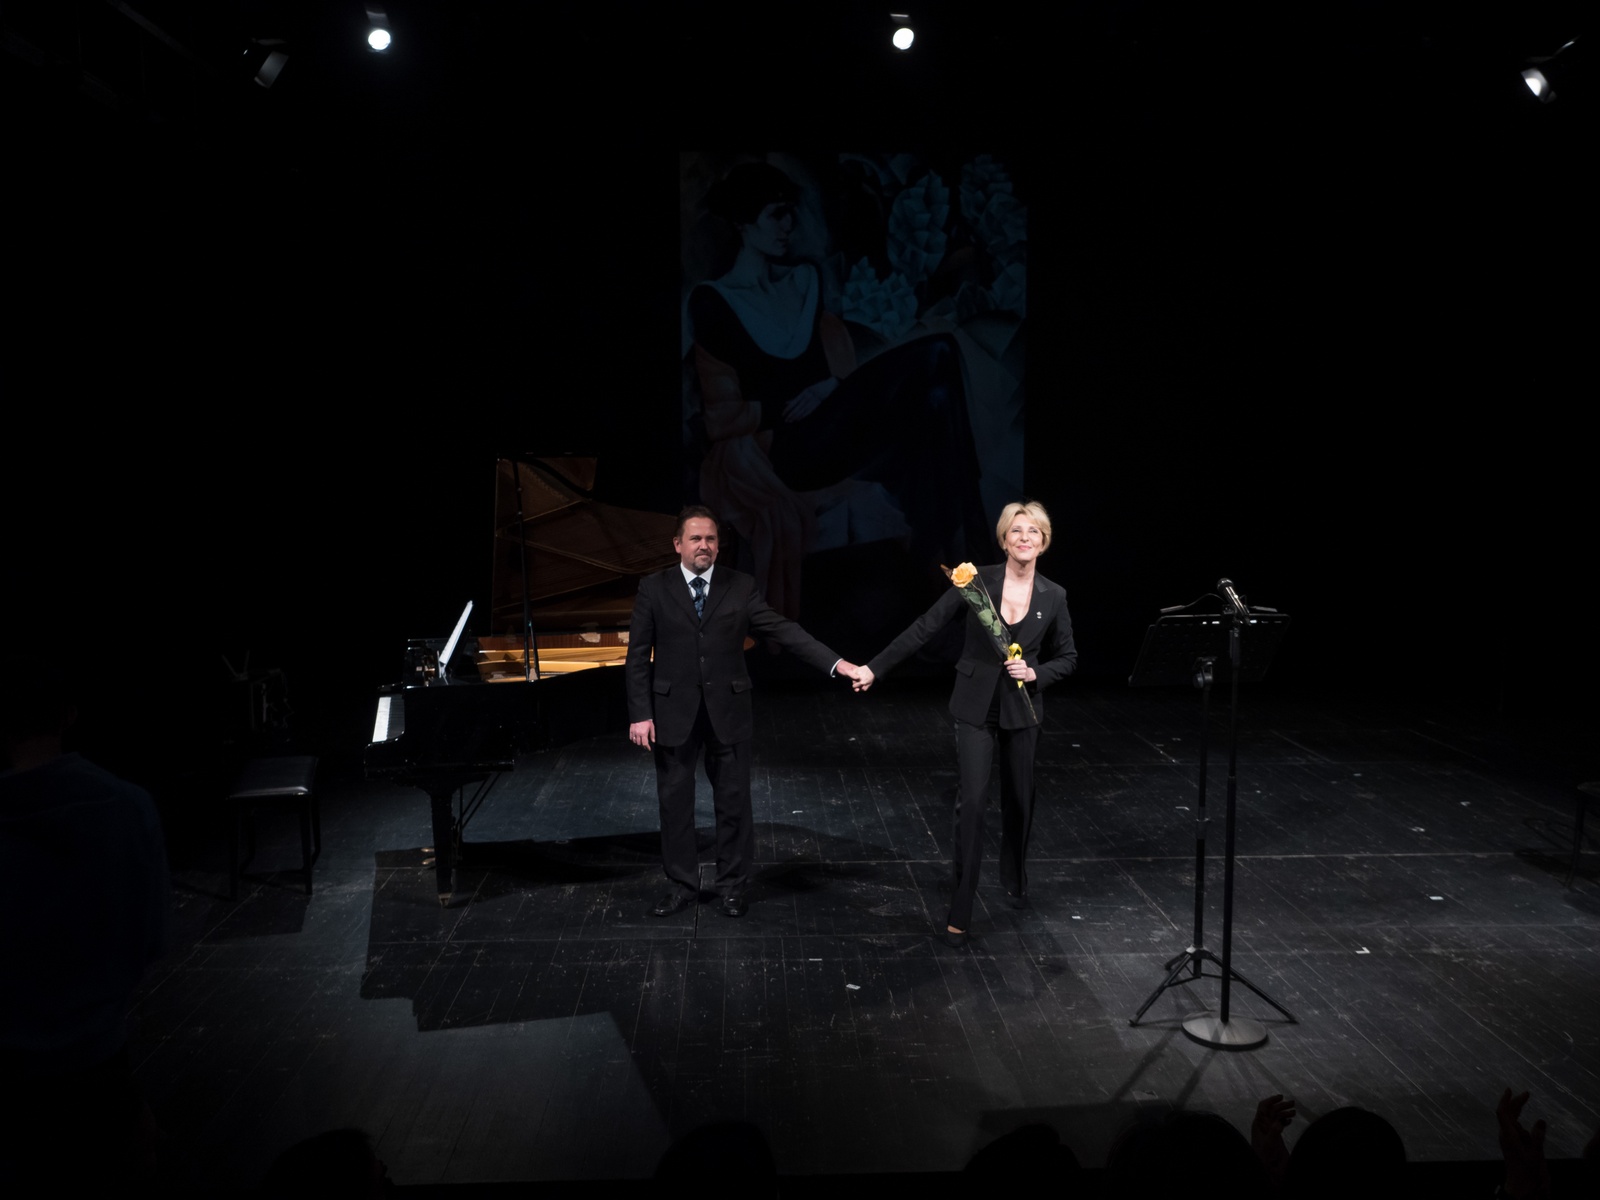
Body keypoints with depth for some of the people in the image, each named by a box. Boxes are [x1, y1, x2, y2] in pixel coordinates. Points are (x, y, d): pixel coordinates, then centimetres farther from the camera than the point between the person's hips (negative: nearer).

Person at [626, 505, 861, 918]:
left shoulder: (741, 586, -1)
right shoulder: (653, 588, -1)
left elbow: (783, 630, -7)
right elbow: (638, 656, -1)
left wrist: (836, 663, -18)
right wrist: (640, 714, -7)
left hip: (727, 710, 0)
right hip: (673, 711, 0)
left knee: (734, 801, 7)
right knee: (675, 801, 8)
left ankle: (733, 886, 23)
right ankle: (683, 885, 24)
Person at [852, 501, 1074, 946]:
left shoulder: (1053, 597, -3)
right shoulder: (977, 580, -9)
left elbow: (1068, 658, 7)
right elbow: (924, 627, -8)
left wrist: (1035, 672, -13)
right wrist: (876, 667, -11)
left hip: (1022, 710, 2)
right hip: (976, 708, -2)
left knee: (1019, 799, 16)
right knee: (972, 800, -11)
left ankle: (1015, 877, 44)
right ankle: (960, 910, -3)